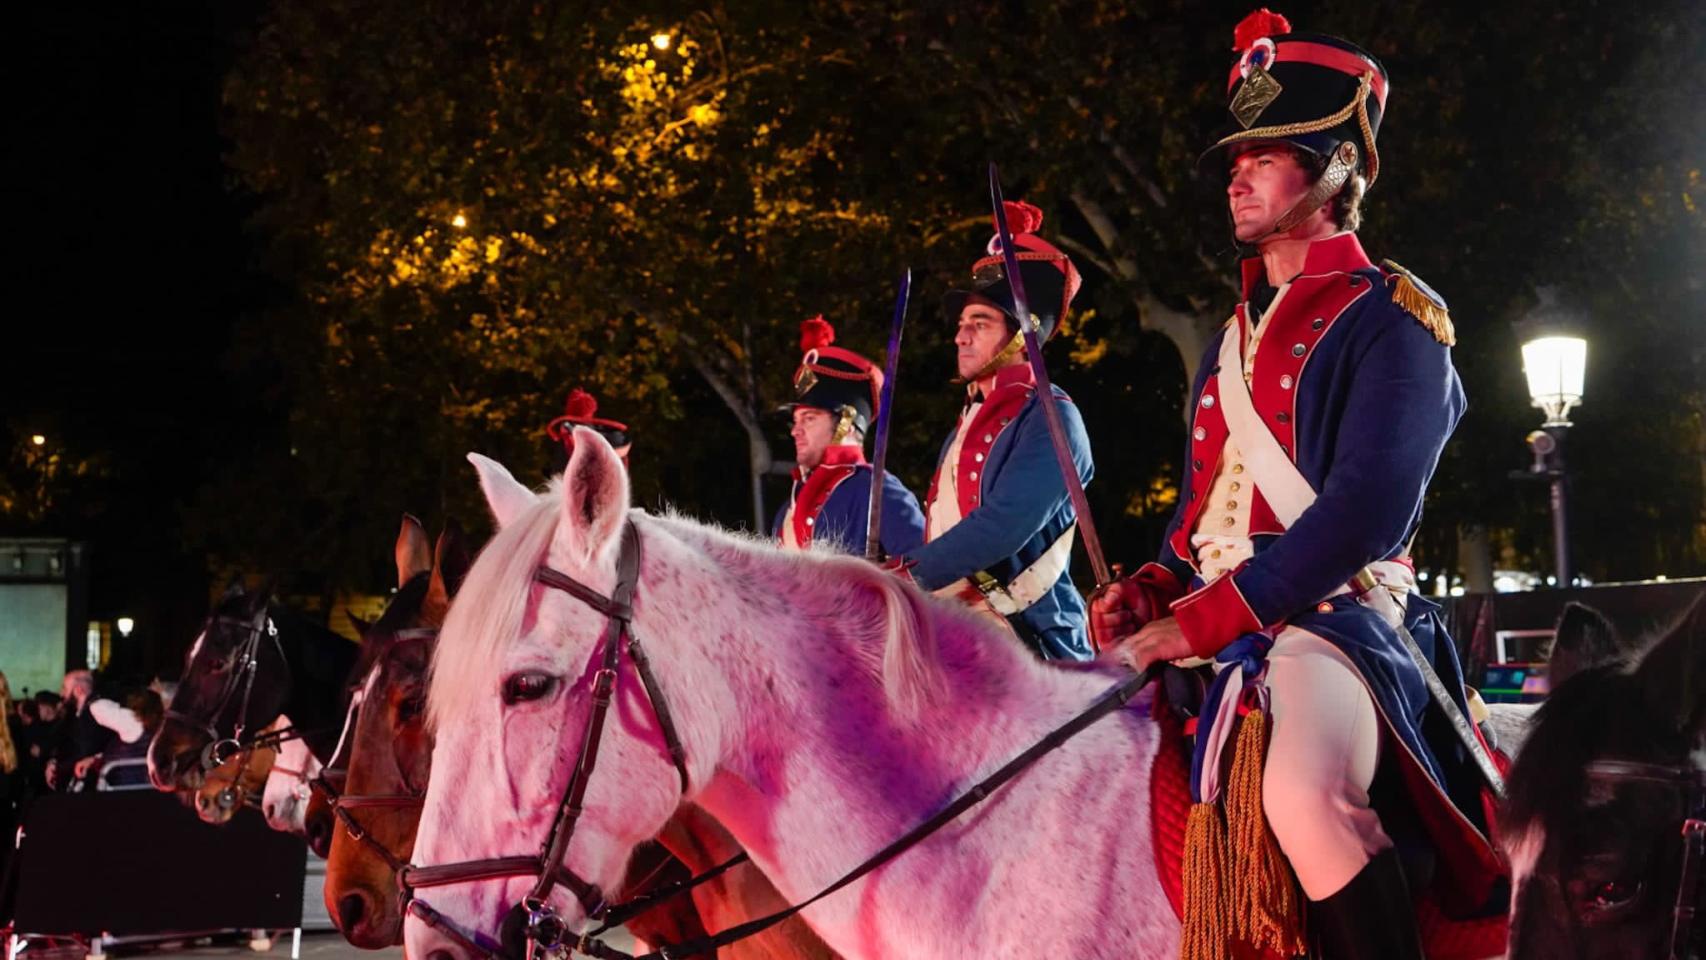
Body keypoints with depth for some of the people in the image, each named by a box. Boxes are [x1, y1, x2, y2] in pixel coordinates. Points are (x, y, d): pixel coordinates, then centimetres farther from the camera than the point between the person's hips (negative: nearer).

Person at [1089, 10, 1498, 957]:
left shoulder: (1392, 318, -4)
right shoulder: (1233, 338, 21)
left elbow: (1366, 506, -16)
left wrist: (1213, 615, -21)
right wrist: (1151, 587, 3)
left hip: (1332, 610, -9)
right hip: (1207, 616, 9)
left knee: (1305, 792, -37)